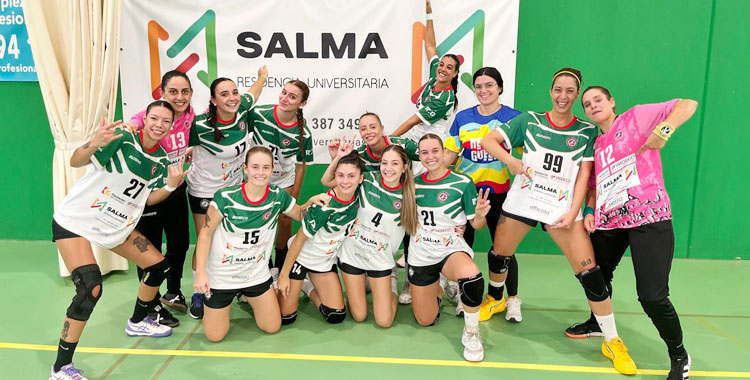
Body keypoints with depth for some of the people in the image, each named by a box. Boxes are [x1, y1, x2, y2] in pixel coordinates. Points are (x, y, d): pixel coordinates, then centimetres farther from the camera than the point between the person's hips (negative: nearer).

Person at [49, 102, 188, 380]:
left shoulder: (162, 160, -1)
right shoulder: (122, 138, -20)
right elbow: (75, 162, -28)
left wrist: (171, 185, -11)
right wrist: (93, 145, -48)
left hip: (116, 227, 7)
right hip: (75, 221, -7)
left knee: (159, 266, 8)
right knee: (90, 288, -23)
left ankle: (137, 322, 35)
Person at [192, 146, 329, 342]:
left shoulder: (278, 197, -11)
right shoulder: (226, 197, -21)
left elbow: (300, 214, 8)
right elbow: (205, 233, -11)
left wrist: (312, 201, -13)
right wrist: (201, 273, -17)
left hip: (257, 273, 3)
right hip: (221, 277, -3)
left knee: (272, 327, 10)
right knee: (214, 336, 8)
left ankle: (249, 298, 36)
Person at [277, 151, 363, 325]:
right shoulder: (324, 205, -31)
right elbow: (299, 239, -21)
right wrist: (284, 275, -16)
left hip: (326, 260, 5)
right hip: (299, 256, -5)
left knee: (336, 316, 0)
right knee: (285, 317, -1)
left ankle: (308, 288, 25)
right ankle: (275, 278, 26)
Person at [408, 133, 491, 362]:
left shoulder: (463, 183, -11)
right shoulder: (414, 183, -1)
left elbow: (477, 225, -7)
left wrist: (480, 215, -29)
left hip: (451, 250, -3)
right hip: (420, 255, 4)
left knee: (472, 275, -41)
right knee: (426, 321, 11)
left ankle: (471, 334, -14)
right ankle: (438, 290, 45)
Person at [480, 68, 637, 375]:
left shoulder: (587, 132, 3)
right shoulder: (529, 120, 3)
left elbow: (584, 175, 0)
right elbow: (488, 140, -1)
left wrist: (573, 213, -11)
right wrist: (510, 160, -18)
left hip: (562, 209, -1)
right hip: (520, 202, 1)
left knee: (590, 273, -9)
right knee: (500, 256, 12)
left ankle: (612, 341, 8)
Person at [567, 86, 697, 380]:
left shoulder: (636, 117, 2)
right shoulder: (595, 146, 18)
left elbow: (688, 105, -7)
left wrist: (664, 130, -24)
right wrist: (590, 211, 6)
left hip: (649, 218, -7)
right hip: (608, 223, 7)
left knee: (652, 296, -11)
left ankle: (679, 356, 15)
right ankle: (597, 324, 47)